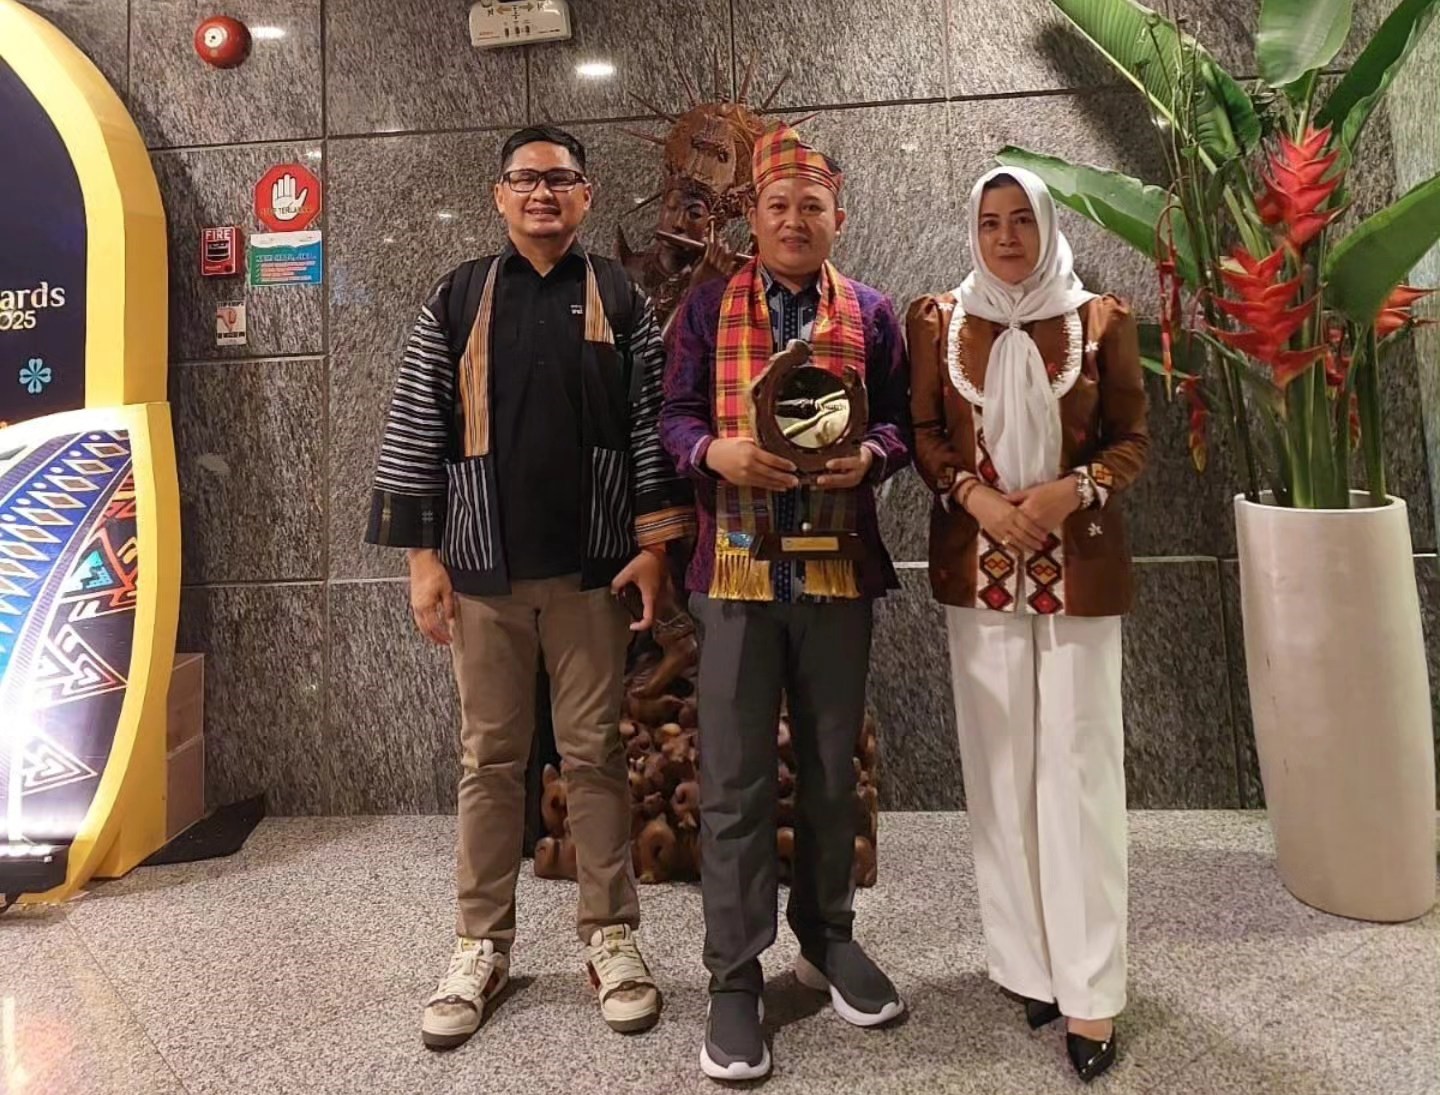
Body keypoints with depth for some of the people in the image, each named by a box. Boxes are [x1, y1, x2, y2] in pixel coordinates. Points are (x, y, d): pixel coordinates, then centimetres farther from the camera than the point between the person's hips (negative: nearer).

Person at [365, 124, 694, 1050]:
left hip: (591, 565, -1)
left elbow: (652, 423, 3)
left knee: (596, 753, 6)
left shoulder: (620, 299, 7)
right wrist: (422, 554, -2)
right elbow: (414, 426, 5)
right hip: (484, 566, 1)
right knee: (490, 758, 9)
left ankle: (611, 936, 20)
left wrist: (654, 541, -5)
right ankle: (482, 944, 23)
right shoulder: (456, 300, 8)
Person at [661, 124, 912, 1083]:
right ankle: (736, 977, 16)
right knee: (736, 780, 2)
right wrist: (716, 452, -18)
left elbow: (899, 421, 10)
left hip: (839, 570, 2)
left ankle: (828, 938, 34)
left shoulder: (872, 313, 10)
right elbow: (674, 415, 4)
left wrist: (871, 454, -13)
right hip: (735, 569, -2)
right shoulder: (708, 308, 6)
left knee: (832, 767, 13)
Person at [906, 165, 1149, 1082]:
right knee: (1001, 764, 6)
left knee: (1079, 765, 0)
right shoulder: (937, 320, 7)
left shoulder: (1102, 319, 4)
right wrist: (973, 493, -11)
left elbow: (1133, 439, 5)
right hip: (977, 565, 1)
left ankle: (1091, 987, 12)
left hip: (1079, 567, -1)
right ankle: (1030, 960, 22)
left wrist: (1073, 489, -15)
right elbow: (921, 430, 6)